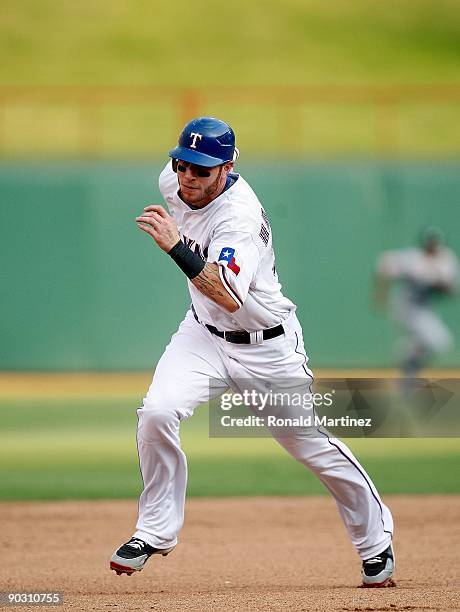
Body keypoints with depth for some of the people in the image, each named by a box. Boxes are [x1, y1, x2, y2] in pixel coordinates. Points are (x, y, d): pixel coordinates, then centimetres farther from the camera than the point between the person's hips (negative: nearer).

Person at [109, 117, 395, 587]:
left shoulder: (240, 217, -32)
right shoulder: (173, 183, -10)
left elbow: (229, 297, -45)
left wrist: (176, 247, -53)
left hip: (267, 347, -5)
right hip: (204, 333, 6)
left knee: (313, 445, 5)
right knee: (157, 412, -20)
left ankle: (374, 539, 27)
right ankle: (156, 531, -5)